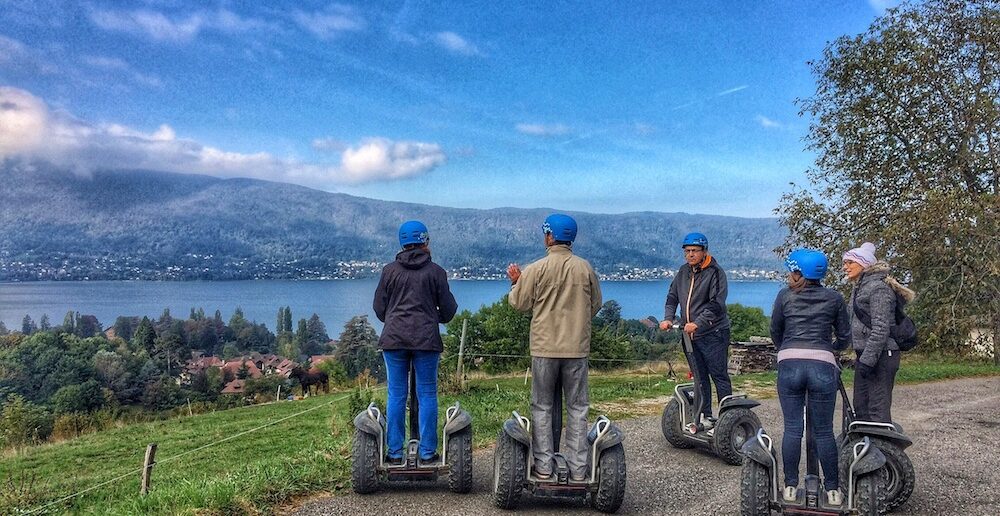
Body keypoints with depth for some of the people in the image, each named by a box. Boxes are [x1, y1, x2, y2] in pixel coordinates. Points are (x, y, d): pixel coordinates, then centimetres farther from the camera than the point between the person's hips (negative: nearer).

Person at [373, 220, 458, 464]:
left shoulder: (390, 270, 4)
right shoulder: (436, 271, 0)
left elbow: (378, 307, 8)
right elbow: (448, 309, 3)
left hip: (394, 339, 2)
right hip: (426, 341, -2)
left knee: (396, 395, 7)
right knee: (427, 395, 6)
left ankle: (395, 452, 11)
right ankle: (427, 452, 9)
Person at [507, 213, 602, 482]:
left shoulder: (536, 269, -9)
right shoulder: (585, 268, 0)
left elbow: (519, 303, -2)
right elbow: (596, 304, 10)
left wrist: (515, 281, 16)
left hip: (545, 348, -2)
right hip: (577, 348, 2)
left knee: (543, 407, 9)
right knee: (577, 407, 9)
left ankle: (543, 465, 11)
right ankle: (578, 468, 12)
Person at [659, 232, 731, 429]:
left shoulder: (715, 272, -10)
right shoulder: (683, 272, 11)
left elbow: (716, 304, -18)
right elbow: (672, 297, 15)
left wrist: (697, 323, -26)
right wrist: (668, 318, -3)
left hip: (713, 334, -6)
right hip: (690, 334, 6)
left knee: (719, 376, -2)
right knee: (700, 377, 11)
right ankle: (706, 416, 20)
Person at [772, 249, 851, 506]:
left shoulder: (785, 296, 7)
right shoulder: (834, 298, 9)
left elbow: (775, 332, 17)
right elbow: (845, 337, 14)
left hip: (789, 364, 0)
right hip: (823, 366, 0)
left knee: (792, 428, 6)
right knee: (824, 431, 8)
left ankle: (790, 487, 12)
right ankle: (833, 489, 16)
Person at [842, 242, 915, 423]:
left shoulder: (878, 287, -14)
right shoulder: (859, 287, 17)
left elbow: (881, 329, -21)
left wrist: (867, 359, -23)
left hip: (881, 356, -10)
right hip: (865, 355, 10)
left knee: (878, 410, -8)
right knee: (861, 407, 14)